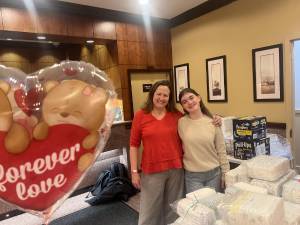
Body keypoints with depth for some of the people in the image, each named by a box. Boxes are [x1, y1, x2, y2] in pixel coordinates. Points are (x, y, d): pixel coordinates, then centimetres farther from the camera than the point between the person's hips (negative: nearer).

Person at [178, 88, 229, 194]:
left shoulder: (212, 122, -4)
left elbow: (221, 150, 1)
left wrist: (225, 173, 2)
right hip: (192, 176, -1)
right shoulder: (181, 122, -7)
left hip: (214, 173, 1)